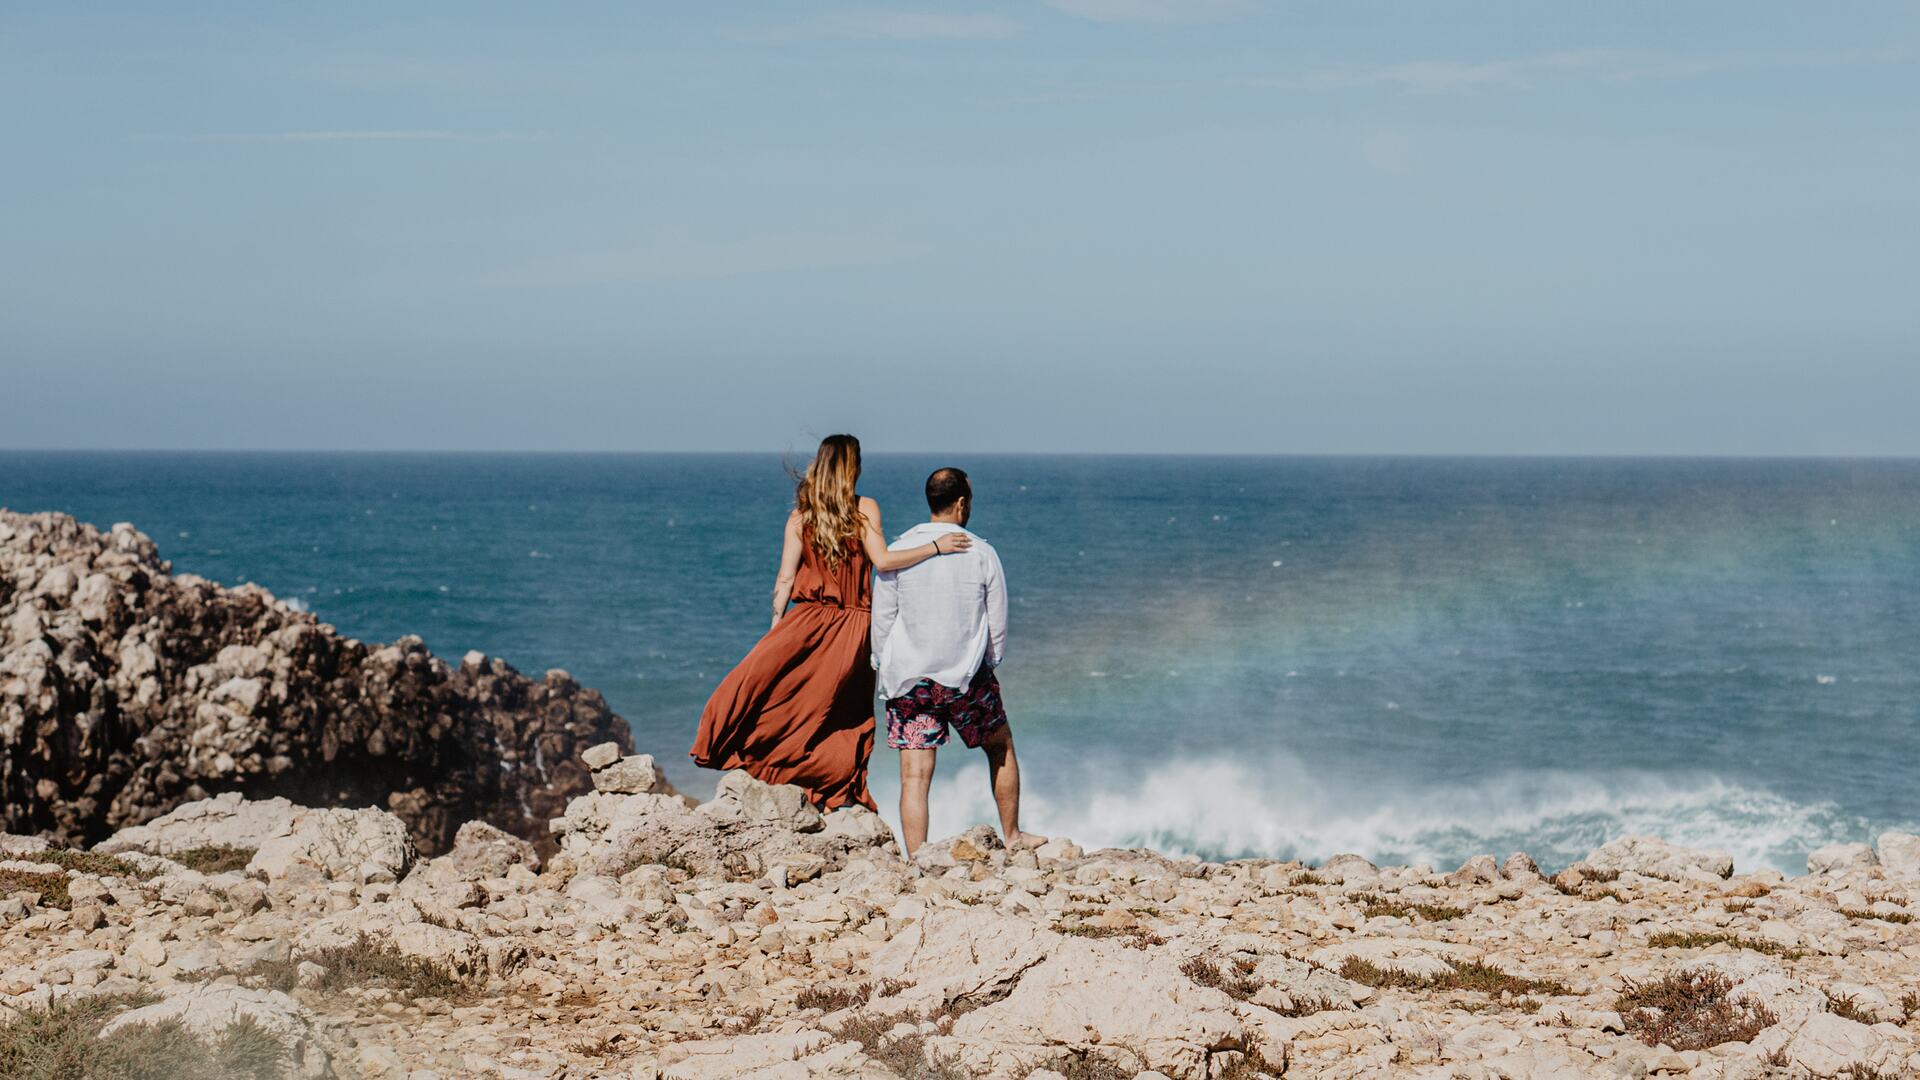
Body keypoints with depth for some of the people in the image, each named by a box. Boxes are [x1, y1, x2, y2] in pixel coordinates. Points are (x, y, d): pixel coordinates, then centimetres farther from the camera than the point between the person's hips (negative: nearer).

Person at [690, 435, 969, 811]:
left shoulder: (800, 516, 3)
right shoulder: (865, 509, -4)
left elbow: (785, 579, 2)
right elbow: (882, 561, -15)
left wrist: (775, 626, 9)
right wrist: (935, 546, -12)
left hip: (808, 622, 0)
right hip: (852, 626, 0)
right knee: (847, 715, 7)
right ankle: (845, 792, 9)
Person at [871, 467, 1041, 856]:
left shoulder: (899, 552, -2)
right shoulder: (982, 553, -4)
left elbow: (881, 621, 2)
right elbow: (998, 624, 1)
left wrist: (886, 670, 13)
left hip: (909, 679, 1)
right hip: (966, 677, -1)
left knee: (914, 776, -1)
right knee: (1001, 748, 22)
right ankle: (1012, 836, 33)